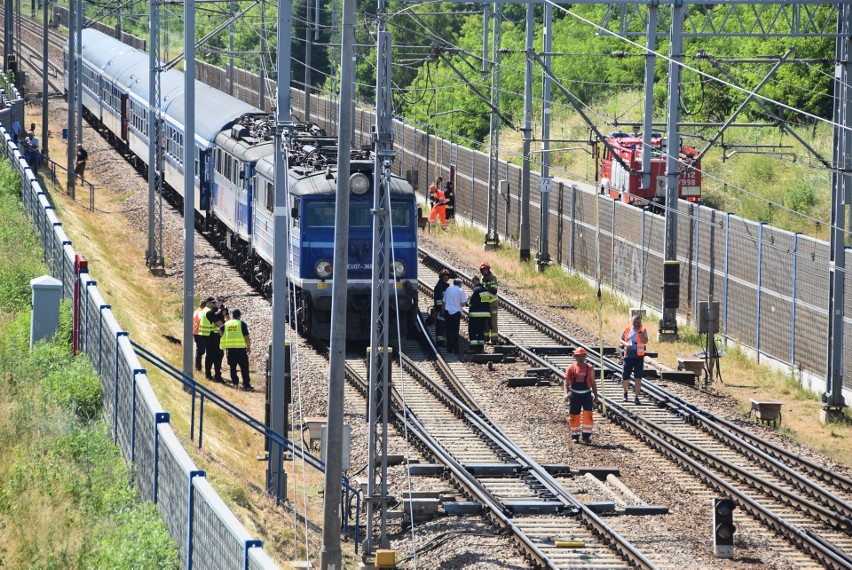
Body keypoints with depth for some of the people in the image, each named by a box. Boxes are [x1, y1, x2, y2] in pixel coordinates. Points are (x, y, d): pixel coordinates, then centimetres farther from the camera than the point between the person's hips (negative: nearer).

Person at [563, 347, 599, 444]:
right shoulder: (571, 368, 2)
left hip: (586, 394, 0)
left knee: (588, 415, -11)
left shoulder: (590, 368, 6)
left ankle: (586, 436, -6)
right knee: (574, 416, 4)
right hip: (574, 395, 0)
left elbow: (593, 383, 12)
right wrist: (566, 393, -21)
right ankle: (575, 436, 17)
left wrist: (595, 396, 10)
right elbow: (566, 382, -5)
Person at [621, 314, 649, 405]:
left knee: (638, 378, -6)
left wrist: (640, 331, -17)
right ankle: (625, 392, 36)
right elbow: (621, 339, 14)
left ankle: (636, 398, -1)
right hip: (628, 356, 2)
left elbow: (645, 341, -13)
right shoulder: (627, 330, 6)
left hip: (639, 356, -2)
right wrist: (626, 344, -7)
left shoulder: (643, 331, 0)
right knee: (625, 378, 7)